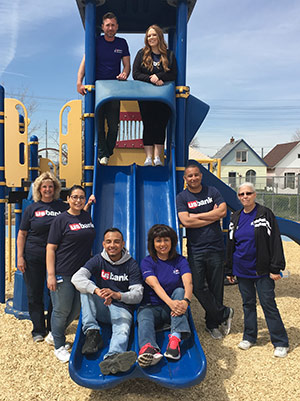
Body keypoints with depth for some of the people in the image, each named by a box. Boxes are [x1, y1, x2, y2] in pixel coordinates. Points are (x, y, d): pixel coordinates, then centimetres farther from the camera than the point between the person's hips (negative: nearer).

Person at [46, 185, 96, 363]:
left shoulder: (87, 217, 8)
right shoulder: (61, 219, -8)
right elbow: (51, 248, -10)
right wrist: (51, 275, -15)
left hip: (82, 272, 6)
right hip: (63, 273, -6)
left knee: (76, 310, 16)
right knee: (62, 310, 6)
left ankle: (55, 334, 40)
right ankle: (59, 347, 26)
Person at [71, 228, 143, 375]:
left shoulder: (131, 265, 0)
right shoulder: (98, 260, 2)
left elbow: (138, 295, -8)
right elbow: (76, 278, -15)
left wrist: (117, 295, -29)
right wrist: (97, 291, -34)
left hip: (122, 309, -2)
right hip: (101, 309, 2)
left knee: (122, 331, -33)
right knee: (86, 287, -21)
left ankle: (111, 360, -64)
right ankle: (92, 331, -27)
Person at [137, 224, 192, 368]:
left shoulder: (180, 260, 4)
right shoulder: (147, 262, 0)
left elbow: (188, 283, -14)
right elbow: (155, 285, -18)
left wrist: (185, 301, -37)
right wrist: (170, 302, -37)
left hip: (174, 308, 2)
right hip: (152, 306, -1)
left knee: (180, 291, -27)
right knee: (144, 318, -32)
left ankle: (175, 338, -42)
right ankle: (148, 348, -64)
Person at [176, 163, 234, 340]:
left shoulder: (212, 192, 7)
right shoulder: (182, 197, 1)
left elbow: (223, 211, -8)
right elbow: (186, 221, -13)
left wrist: (197, 215, -10)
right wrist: (212, 216, -9)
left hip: (216, 247, 1)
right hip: (196, 250, -1)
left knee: (216, 287, 7)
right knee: (198, 287, -5)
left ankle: (212, 324, 25)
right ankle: (224, 314, 17)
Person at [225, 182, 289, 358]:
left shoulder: (265, 214, -6)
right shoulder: (236, 217, 8)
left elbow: (275, 242, -8)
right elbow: (230, 245, 12)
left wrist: (275, 268, -13)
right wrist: (229, 270, 12)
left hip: (262, 270, -4)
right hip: (242, 269, 4)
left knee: (268, 304, -1)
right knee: (248, 303, 14)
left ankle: (281, 343, 13)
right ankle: (249, 337, 28)